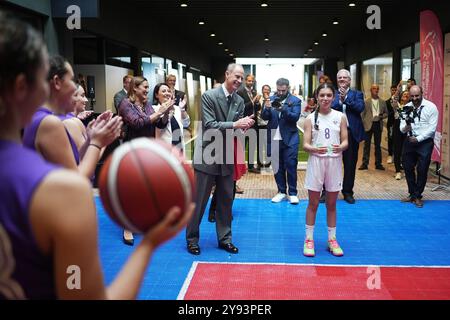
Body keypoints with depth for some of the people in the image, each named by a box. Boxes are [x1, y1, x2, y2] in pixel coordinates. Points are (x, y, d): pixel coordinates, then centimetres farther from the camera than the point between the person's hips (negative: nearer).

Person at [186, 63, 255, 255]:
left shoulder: (239, 101, 6)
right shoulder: (209, 96, -11)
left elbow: (237, 129, 7)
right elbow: (209, 126, -19)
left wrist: (245, 126, -15)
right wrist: (235, 125, -24)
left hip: (227, 157, 5)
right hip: (208, 156, -5)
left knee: (226, 200, 12)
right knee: (199, 201, 4)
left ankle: (224, 238, 26)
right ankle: (192, 239, 19)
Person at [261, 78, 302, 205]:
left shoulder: (295, 101, 0)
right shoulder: (271, 99, 7)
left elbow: (295, 117, -12)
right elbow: (264, 117, 1)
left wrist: (283, 109, -28)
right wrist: (267, 108, -20)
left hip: (290, 139, -3)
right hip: (274, 138, 3)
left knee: (290, 165, -1)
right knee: (277, 166, 9)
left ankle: (292, 193, 8)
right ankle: (281, 191, 20)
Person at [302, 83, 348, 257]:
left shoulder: (340, 117, 5)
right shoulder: (311, 118, 1)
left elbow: (345, 141, 3)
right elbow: (305, 145, -3)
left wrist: (341, 147, -19)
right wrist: (315, 149, -25)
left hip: (334, 162, 1)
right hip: (316, 161, -1)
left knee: (332, 204, 11)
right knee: (313, 203, 5)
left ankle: (332, 239, 23)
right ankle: (309, 239, 16)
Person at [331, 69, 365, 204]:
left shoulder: (357, 94, 8)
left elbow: (360, 107, -10)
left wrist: (346, 98, -14)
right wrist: (340, 100, -17)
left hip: (351, 133, 1)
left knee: (350, 164, 7)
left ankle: (348, 192, 19)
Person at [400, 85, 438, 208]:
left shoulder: (431, 107, -8)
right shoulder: (406, 108, 3)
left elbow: (432, 128, -11)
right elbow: (402, 128, 2)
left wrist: (418, 139, -16)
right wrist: (405, 128, -21)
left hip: (425, 142, -4)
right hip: (409, 141, 4)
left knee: (422, 170, 0)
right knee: (408, 168, 9)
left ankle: (418, 196, 15)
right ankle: (412, 194, 24)